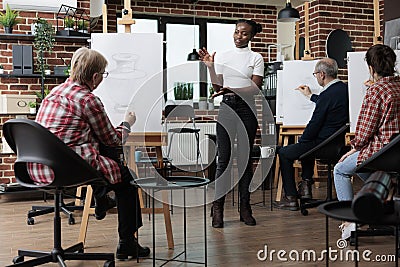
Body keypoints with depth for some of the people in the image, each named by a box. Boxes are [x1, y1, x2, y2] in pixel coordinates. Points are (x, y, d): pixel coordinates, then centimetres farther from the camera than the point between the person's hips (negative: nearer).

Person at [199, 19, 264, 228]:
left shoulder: (256, 58, 6)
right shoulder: (222, 57, 13)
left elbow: (256, 88, -5)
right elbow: (217, 88, 10)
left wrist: (234, 90, -19)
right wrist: (210, 67, -2)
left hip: (246, 108, -1)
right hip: (226, 108, 1)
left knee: (245, 158, 1)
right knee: (223, 159, -4)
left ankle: (245, 207, 8)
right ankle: (217, 207, -1)